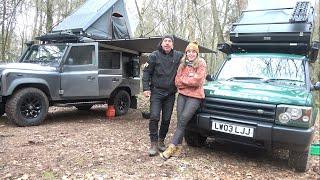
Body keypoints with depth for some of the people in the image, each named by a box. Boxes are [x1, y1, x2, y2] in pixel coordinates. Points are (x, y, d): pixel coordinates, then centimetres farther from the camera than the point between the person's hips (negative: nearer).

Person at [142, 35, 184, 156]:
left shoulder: (178, 56, 5)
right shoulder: (154, 56, -2)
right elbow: (146, 72, -2)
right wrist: (146, 88, -11)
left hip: (170, 94, 3)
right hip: (156, 92, -3)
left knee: (166, 119, 7)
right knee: (154, 117, -11)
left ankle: (161, 141, 25)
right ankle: (154, 144, 2)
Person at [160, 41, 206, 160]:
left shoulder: (201, 64, -2)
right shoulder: (182, 65, 12)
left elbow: (198, 81, -13)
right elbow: (177, 82, 4)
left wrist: (183, 79, -3)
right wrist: (190, 78, -8)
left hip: (194, 97, -4)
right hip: (182, 95, 5)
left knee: (182, 121, -11)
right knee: (180, 121, 1)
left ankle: (172, 148, -7)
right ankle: (178, 148, 8)